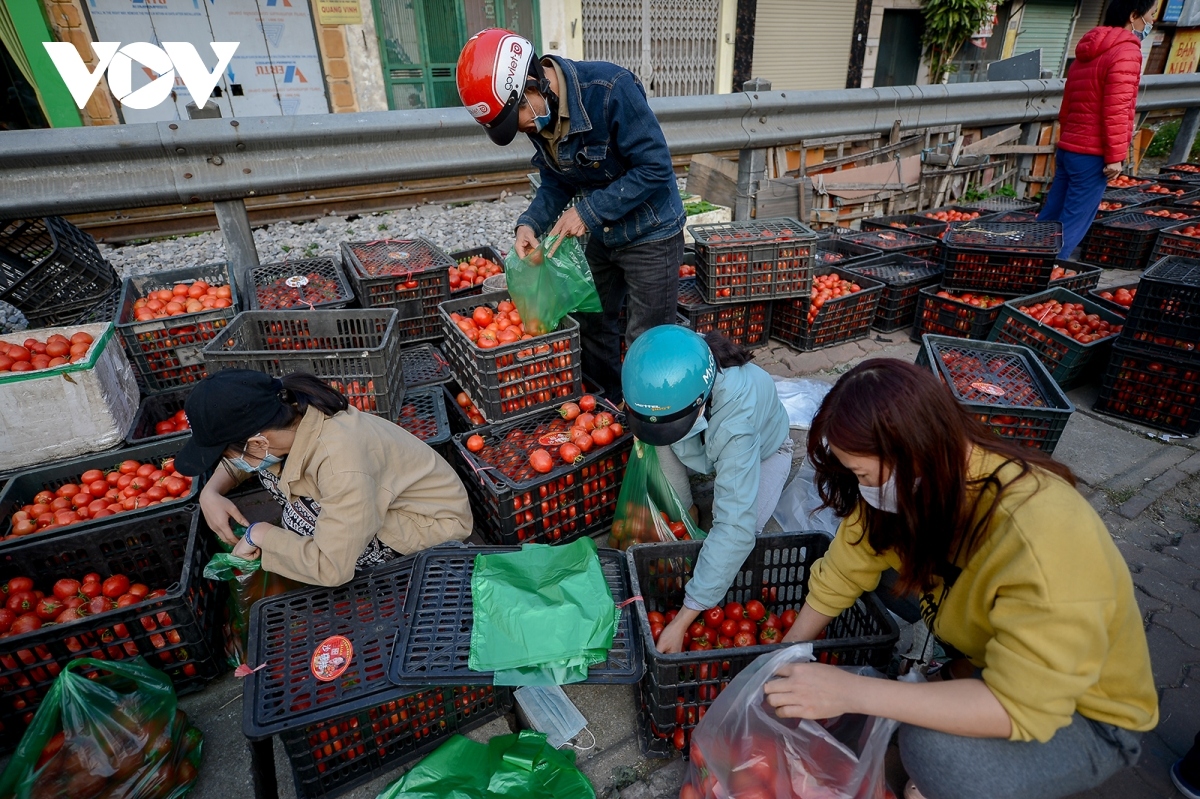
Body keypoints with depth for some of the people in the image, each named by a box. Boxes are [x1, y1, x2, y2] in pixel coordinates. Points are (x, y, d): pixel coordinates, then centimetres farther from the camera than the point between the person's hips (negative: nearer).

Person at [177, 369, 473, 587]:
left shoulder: (339, 458, -38)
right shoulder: (289, 412, -15)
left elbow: (331, 568, -35)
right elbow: (236, 458, 8)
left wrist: (260, 534, -21)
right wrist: (211, 492, -12)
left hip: (435, 520, -7)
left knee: (299, 521, -24)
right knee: (271, 466, -6)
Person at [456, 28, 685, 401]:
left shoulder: (610, 89, -27)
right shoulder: (538, 114, -5)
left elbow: (656, 168, -25)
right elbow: (556, 182, 5)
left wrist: (588, 211, -26)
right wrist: (530, 223, -14)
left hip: (650, 234, -7)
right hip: (601, 234, 8)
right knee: (593, 325, 17)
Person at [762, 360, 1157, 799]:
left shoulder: (1041, 538, -38)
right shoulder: (926, 479, -18)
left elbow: (1018, 708, -34)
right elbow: (840, 574, -9)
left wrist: (853, 692, -35)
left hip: (1087, 716, -6)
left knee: (934, 750, -31)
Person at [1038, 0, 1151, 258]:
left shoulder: (1088, 51, 17)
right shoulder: (1126, 51, -10)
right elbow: (1116, 110, -17)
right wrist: (1115, 156, -15)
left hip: (1069, 149, 9)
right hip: (1092, 154, -8)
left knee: (1049, 218, 9)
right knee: (1072, 225, -5)